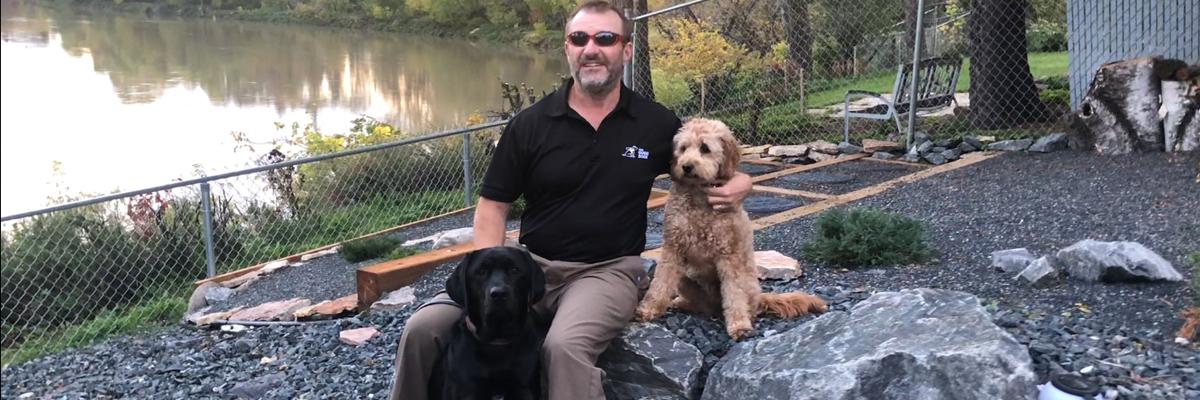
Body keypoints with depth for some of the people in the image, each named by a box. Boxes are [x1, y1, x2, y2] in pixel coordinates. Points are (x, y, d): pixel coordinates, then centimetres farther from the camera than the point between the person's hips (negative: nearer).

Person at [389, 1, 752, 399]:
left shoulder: (657, 123, 3)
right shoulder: (530, 123, 1)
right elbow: (493, 204, 5)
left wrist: (738, 184, -5)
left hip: (609, 270, -2)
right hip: (531, 263, 2)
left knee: (565, 345, -37)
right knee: (424, 328, -16)